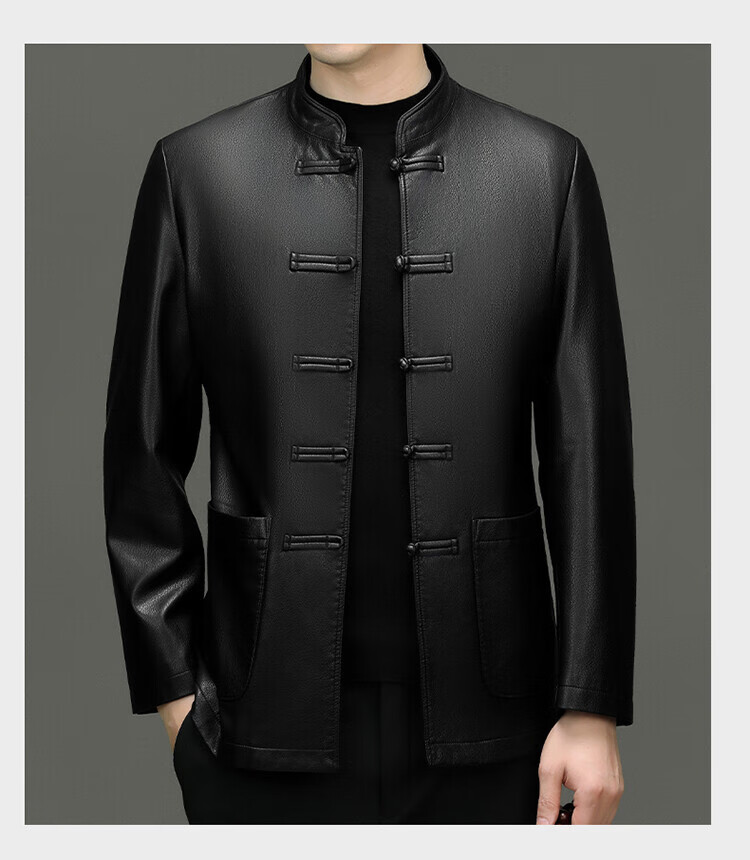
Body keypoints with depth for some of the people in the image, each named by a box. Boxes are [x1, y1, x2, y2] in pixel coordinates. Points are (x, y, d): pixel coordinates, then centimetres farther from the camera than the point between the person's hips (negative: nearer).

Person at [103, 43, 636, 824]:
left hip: (487, 725, 0)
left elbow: (593, 461, 0)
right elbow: (144, 452, 4)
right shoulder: (194, 169, 1)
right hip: (271, 725, 0)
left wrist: (592, 705, -2)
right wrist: (173, 687, 2)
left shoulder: (549, 169, 0)